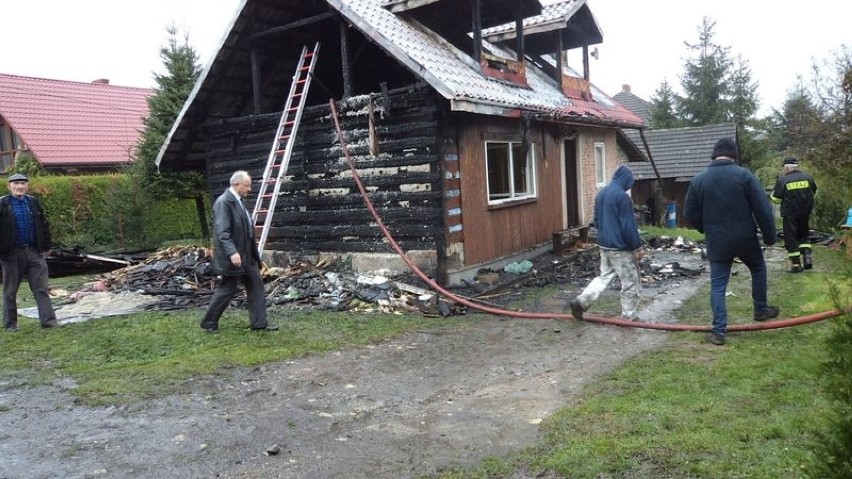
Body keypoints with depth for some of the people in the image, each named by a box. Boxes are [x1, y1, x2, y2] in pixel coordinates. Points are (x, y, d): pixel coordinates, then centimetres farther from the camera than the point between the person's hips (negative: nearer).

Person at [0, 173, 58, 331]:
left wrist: (46, 247, 14)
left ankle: (48, 320, 3)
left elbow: (44, 225, 14)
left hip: (34, 251, 2)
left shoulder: (33, 202, 7)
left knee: (41, 288, 1)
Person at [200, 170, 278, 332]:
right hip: (234, 257, -9)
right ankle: (209, 323, 19)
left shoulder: (240, 201, 11)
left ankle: (259, 323, 14)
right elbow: (222, 232, -25)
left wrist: (254, 250, 19)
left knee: (257, 287, 8)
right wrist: (232, 252, -33)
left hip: (248, 255, 9)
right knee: (226, 290, 3)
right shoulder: (223, 202, -17)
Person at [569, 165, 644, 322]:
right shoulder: (622, 196, -19)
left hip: (604, 245, 8)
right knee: (630, 282, 5)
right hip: (621, 247, -8)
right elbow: (628, 225, -18)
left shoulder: (600, 194, 8)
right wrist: (637, 247, -11)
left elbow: (597, 220, 17)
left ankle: (580, 301, 5)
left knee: (604, 276, 17)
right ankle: (630, 317, 13)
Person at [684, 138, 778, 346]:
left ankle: (719, 331, 5)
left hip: (717, 242, 1)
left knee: (718, 286, 6)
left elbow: (690, 213, 4)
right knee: (758, 269, 27)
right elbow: (763, 209, -9)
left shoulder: (698, 179, -1)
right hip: (745, 239, -1)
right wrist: (769, 235, 1)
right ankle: (761, 310, 38)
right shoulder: (744, 174, -8)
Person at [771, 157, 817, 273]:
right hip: (805, 212, 4)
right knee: (803, 235, 22)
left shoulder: (782, 180, -13)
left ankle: (796, 264, 4)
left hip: (789, 214, -4)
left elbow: (775, 199, -9)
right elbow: (814, 193, 16)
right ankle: (807, 256, 6)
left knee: (790, 238, 5)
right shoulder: (808, 177, 1)